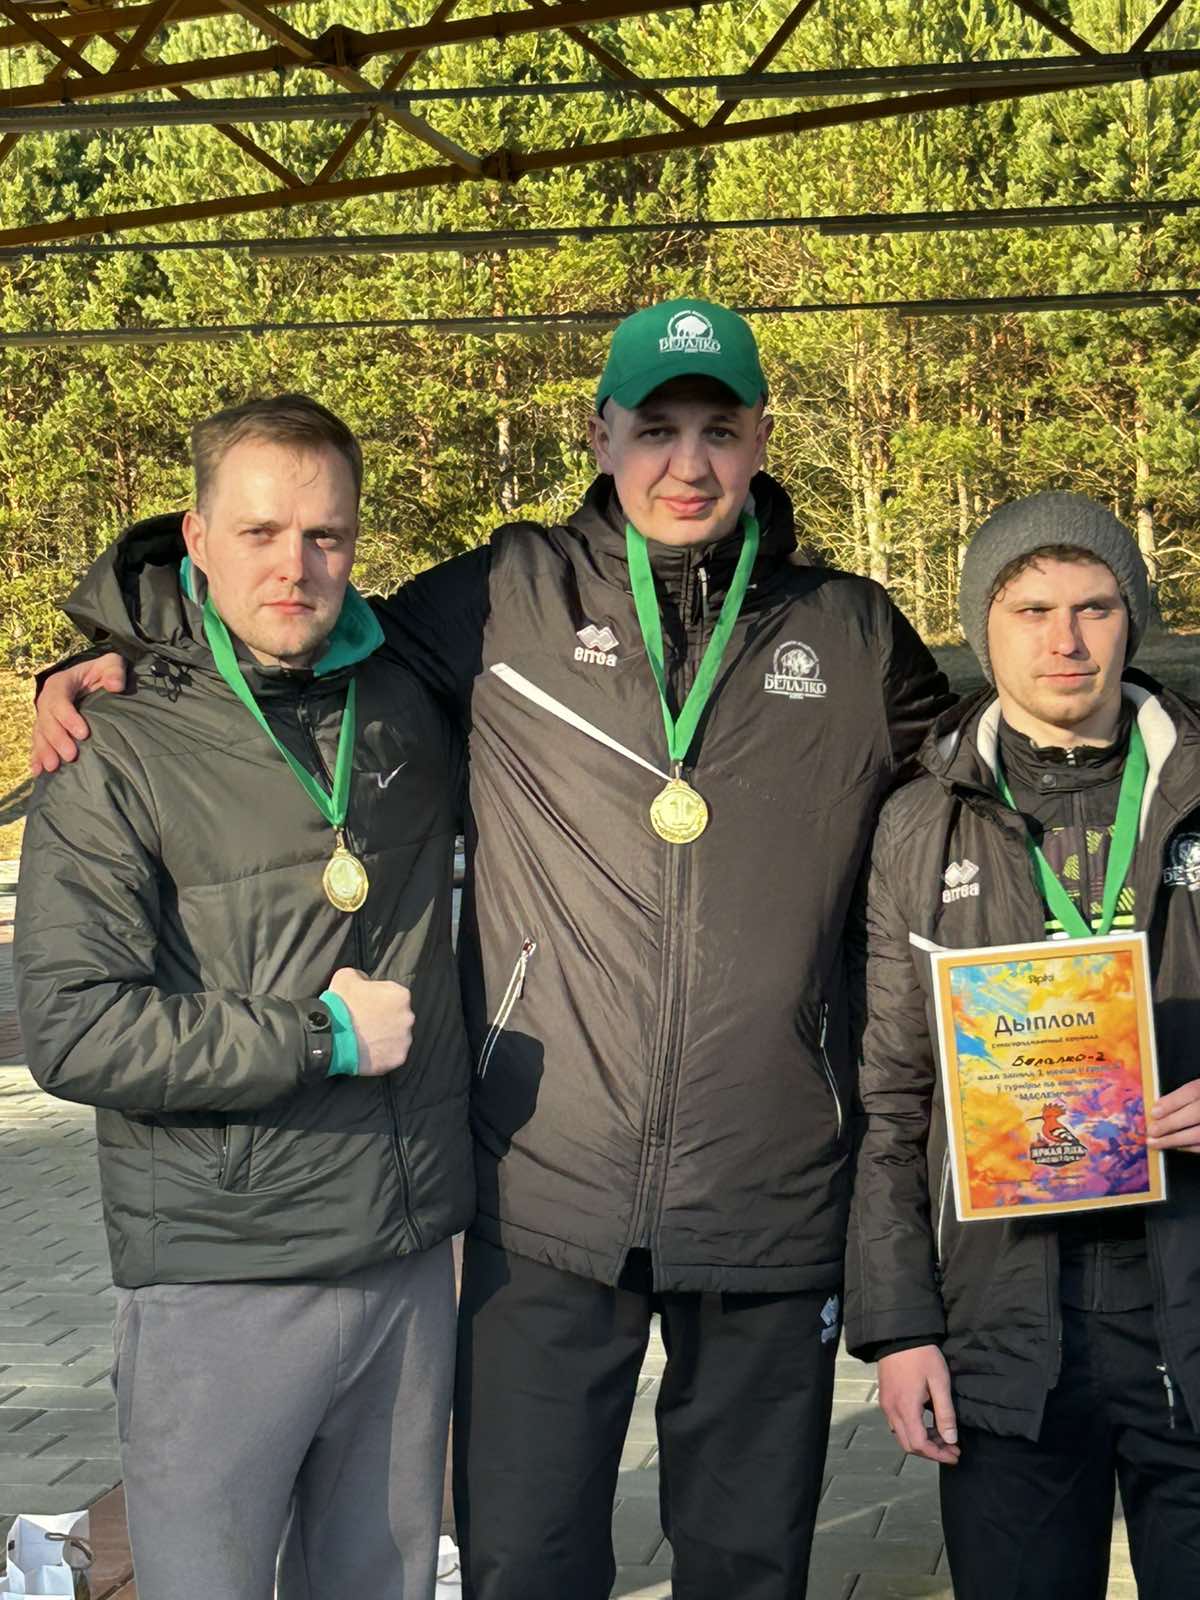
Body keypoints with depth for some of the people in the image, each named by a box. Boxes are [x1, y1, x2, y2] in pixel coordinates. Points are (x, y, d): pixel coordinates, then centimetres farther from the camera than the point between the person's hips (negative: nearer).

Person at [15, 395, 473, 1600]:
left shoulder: (412, 703, 6)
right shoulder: (124, 758, -9)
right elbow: (70, 1026, -16)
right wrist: (321, 1039, -16)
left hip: (411, 1257, 5)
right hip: (223, 1278, -4)